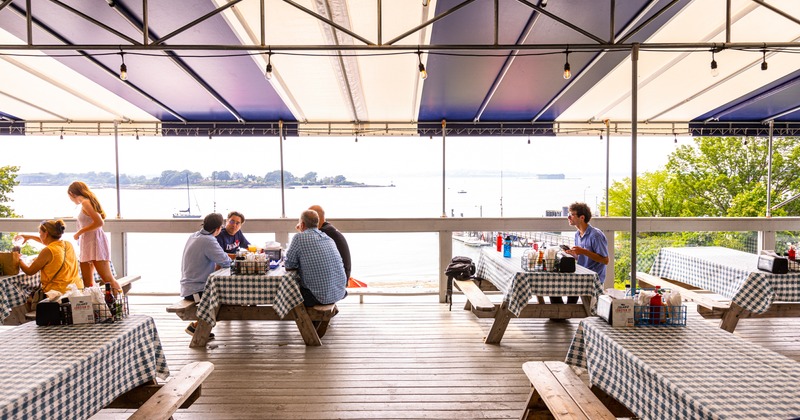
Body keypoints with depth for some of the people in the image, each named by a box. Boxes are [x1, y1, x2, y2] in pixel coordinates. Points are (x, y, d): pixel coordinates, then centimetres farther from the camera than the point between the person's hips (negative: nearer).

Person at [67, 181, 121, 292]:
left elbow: (99, 222, -19)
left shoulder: (85, 202, -7)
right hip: (87, 245, 10)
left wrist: (80, 232, -9)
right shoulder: (89, 201, 20)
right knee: (87, 283, 4)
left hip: (95, 242, -10)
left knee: (108, 279, -14)